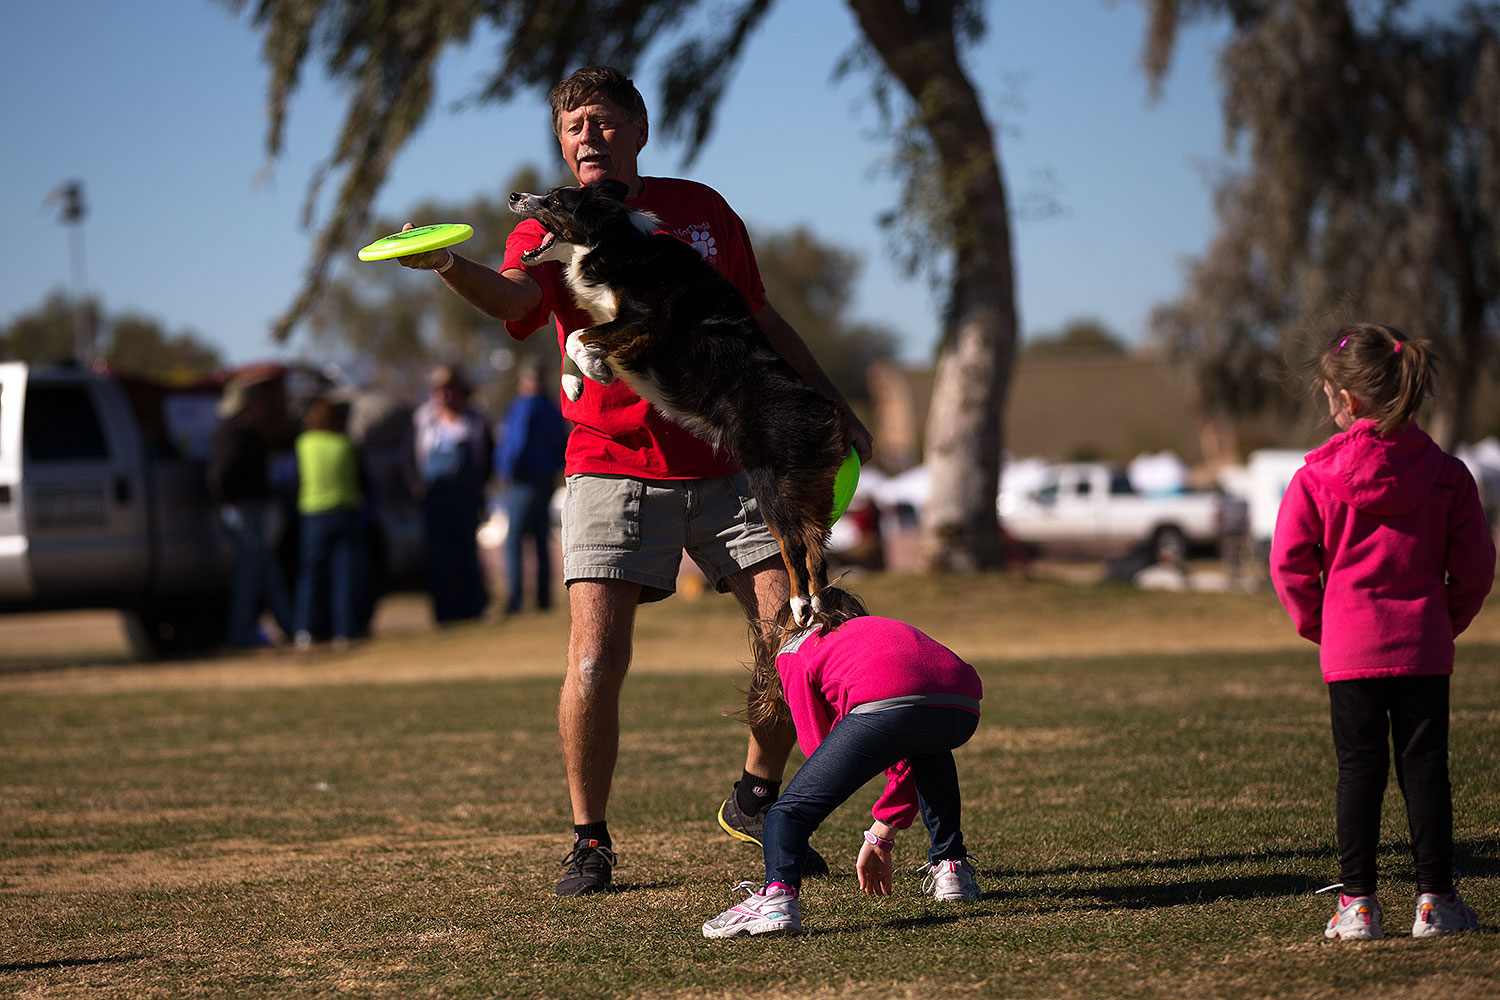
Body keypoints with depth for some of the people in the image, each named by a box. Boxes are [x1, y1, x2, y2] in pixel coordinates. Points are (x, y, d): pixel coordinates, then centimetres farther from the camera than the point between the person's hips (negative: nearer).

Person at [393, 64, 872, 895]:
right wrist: (449, 266, -46)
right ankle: (589, 840, 2)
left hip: (724, 461, 3)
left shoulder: (700, 209, 9)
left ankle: (755, 801, 20)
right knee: (596, 660, -15)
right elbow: (513, 296, -25)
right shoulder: (552, 229, -1)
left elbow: (761, 321, 21)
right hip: (613, 468, -3)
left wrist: (830, 407, 22)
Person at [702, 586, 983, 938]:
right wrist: (881, 837, 47)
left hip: (884, 705, -6)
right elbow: (908, 763, 43)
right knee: (930, 751, 43)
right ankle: (950, 868, 38)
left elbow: (819, 747, 22)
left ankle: (777, 896, -21)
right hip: (963, 710, 6)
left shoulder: (793, 654, 27)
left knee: (792, 810, 5)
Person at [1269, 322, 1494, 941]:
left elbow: (1288, 564, -4)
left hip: (1350, 649, -1)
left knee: (1359, 768, 4)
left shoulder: (1317, 477, -6)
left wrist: (1315, 624, 10)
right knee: (1425, 767, 6)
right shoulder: (1446, 475, -1)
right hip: (1425, 646, 1)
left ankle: (1357, 901, 3)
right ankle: (1435, 898, 7)